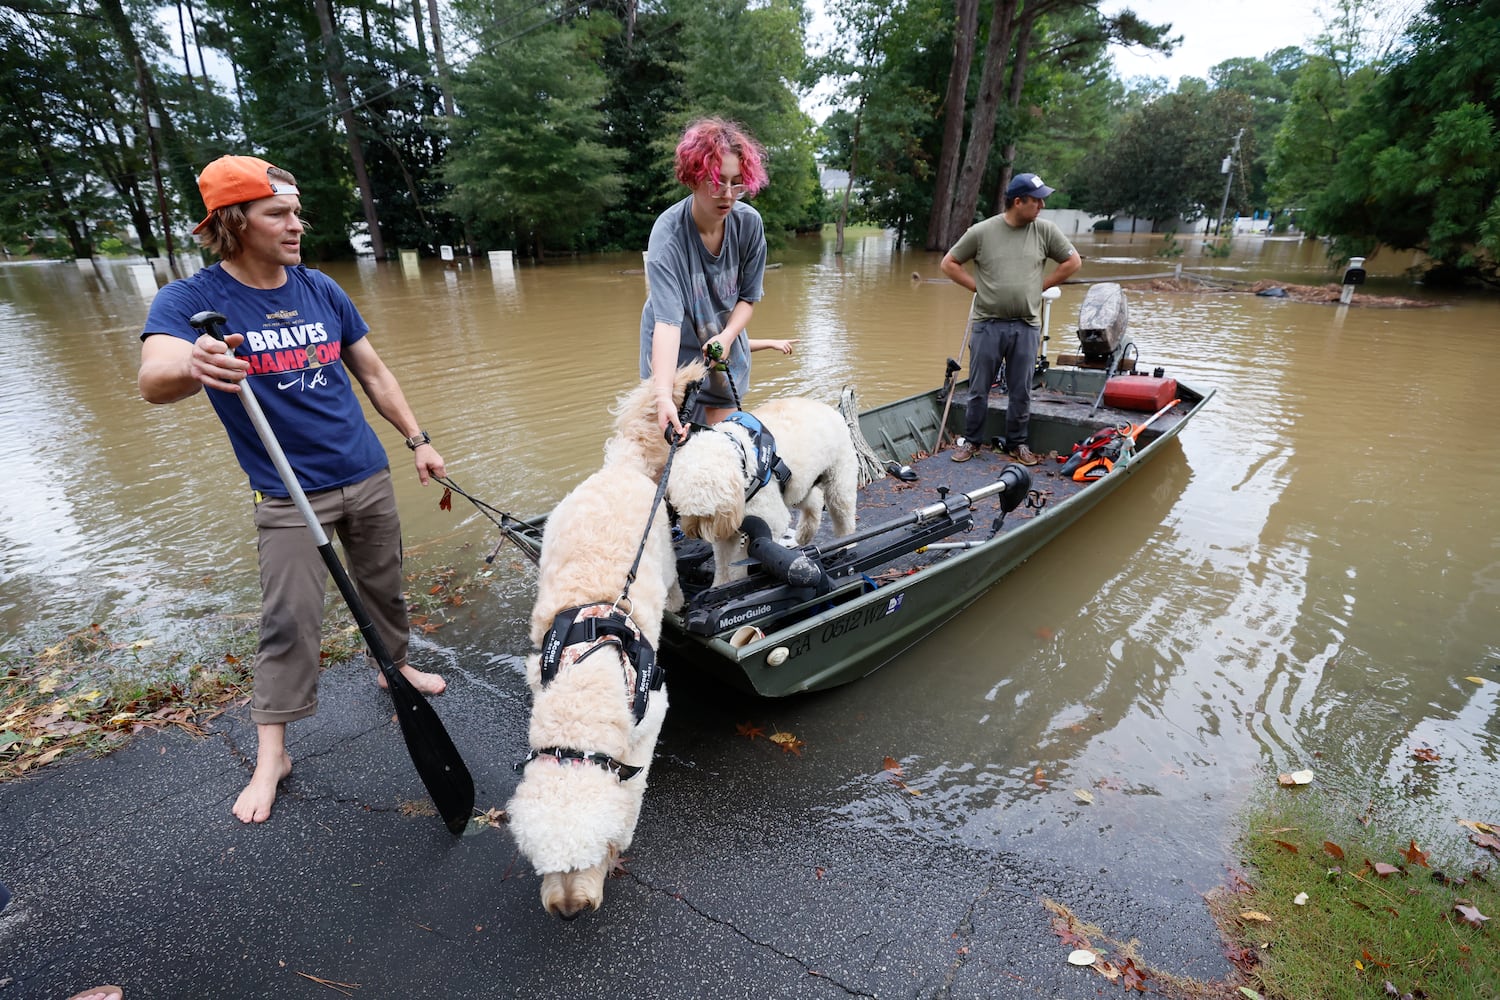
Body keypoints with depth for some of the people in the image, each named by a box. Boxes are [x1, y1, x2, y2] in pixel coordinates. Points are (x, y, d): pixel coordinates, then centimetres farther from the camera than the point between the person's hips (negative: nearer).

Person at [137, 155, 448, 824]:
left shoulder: (321, 289, 3)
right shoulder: (190, 301, -10)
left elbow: (373, 373, 11)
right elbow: (154, 380, -28)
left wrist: (417, 440, 9)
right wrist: (193, 367, -52)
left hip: (367, 476, 4)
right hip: (288, 494, -4)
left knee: (384, 588, 17)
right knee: (289, 622, -3)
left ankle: (396, 667, 42)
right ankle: (271, 755, 13)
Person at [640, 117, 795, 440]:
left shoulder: (750, 223, -14)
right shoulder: (668, 232, -27)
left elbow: (748, 296, -2)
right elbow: (667, 319, -38)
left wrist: (727, 336, -23)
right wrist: (663, 395, -49)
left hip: (726, 349, 4)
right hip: (675, 354, -3)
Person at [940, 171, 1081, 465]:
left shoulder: (1045, 230, 3)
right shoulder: (981, 231, -3)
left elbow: (1072, 261, 13)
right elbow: (949, 263, 5)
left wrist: (1040, 286, 5)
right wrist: (977, 287, -2)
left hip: (1026, 327, 2)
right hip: (987, 325, -2)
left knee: (1021, 392, 9)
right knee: (979, 389, 6)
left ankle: (1017, 443, 23)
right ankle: (970, 440, 20)